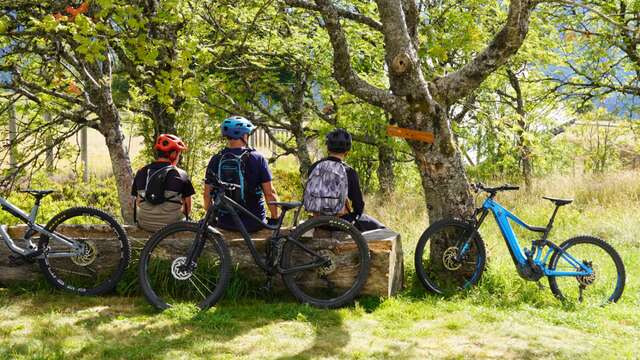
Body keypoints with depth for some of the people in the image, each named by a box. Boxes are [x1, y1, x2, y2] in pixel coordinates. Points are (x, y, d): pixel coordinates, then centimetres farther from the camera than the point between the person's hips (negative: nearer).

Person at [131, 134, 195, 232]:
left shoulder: (142, 172, 3)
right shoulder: (181, 175, -5)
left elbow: (138, 203, 8)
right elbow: (188, 208, 0)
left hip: (145, 225, 3)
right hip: (171, 225, -3)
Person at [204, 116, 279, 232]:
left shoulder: (215, 160, -1)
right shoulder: (257, 158, -7)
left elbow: (207, 194, 3)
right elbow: (270, 193, -8)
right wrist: (275, 219, 4)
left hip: (225, 224, 2)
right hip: (254, 223, -2)